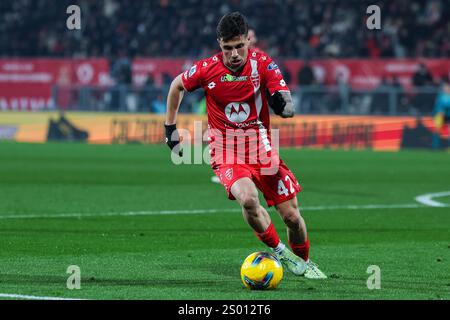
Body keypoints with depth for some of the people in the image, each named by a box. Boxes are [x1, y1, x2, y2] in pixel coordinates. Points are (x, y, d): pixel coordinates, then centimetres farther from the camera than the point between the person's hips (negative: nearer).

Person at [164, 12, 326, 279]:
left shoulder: (263, 64, -10)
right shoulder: (208, 69, -10)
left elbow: (289, 107, -15)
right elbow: (177, 85, 11)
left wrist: (283, 104, -39)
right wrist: (170, 127, 12)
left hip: (262, 150, 2)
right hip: (226, 154, -2)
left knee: (292, 215, 0)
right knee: (248, 198, -31)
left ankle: (304, 262, 31)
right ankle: (279, 251, -8)